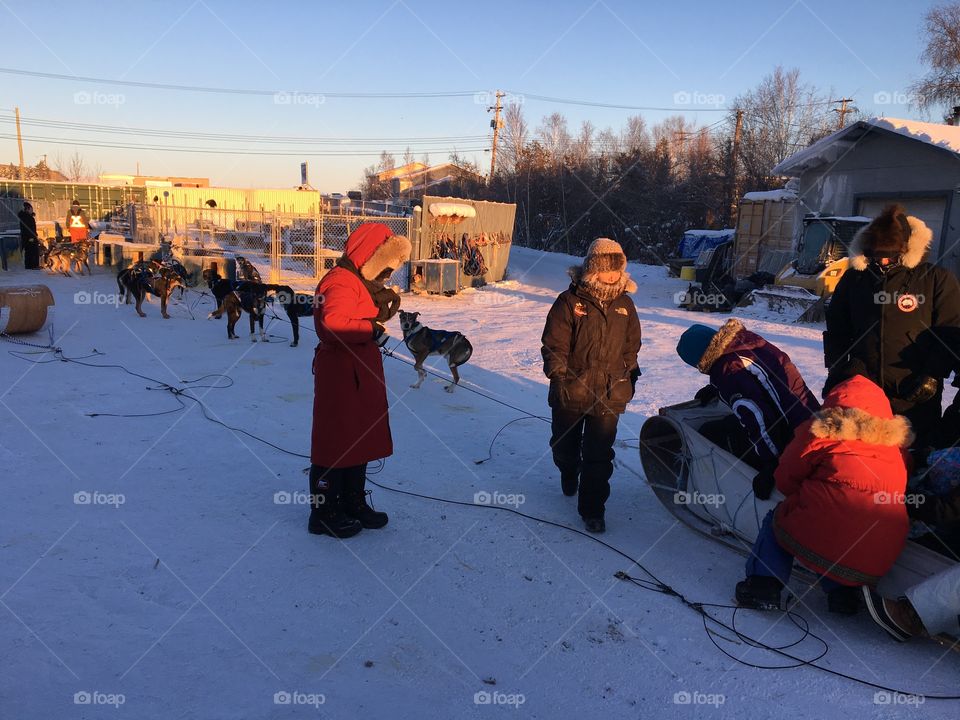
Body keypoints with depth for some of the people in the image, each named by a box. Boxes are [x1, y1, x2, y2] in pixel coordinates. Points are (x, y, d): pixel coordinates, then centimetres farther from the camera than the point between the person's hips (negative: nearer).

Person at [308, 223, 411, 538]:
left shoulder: (362, 282, 16)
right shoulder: (342, 282, -18)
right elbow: (333, 323, -33)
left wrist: (382, 307, 1)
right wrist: (372, 329, -23)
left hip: (361, 375, 11)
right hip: (340, 374, -11)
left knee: (360, 439, 18)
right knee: (335, 443, -1)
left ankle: (353, 503, 31)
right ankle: (324, 513, 12)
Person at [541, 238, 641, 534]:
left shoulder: (625, 304, 3)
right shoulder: (569, 301, -10)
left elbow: (631, 347, 14)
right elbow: (554, 345, -9)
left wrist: (630, 379, 17)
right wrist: (559, 376, -17)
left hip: (609, 395, 1)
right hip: (571, 390, -1)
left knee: (599, 454, 1)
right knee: (565, 443, 19)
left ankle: (592, 508, 14)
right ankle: (568, 475, 50)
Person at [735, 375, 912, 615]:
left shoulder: (821, 432, 2)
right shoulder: (897, 444, 14)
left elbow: (785, 480, 8)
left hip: (817, 545, -5)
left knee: (777, 517, 23)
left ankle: (764, 583, 8)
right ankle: (842, 590, 17)